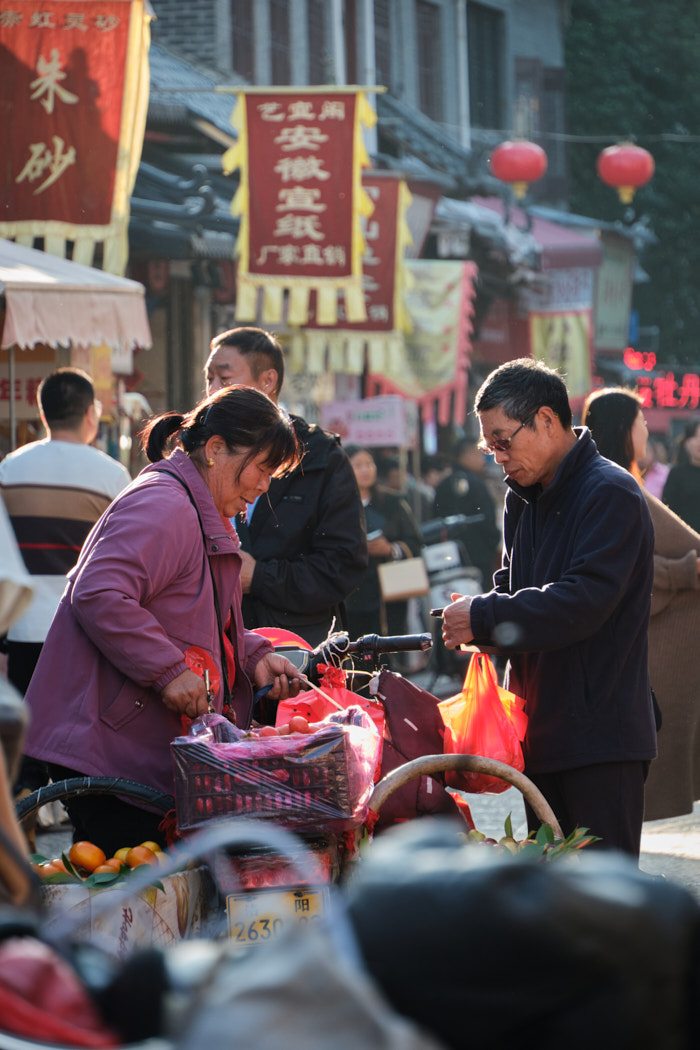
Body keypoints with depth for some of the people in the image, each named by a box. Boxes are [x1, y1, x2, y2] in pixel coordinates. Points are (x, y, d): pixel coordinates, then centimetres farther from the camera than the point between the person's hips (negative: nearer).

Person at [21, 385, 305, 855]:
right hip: (104, 746, -11)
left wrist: (253, 656, 12)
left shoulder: (204, 515, 21)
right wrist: (170, 671, -27)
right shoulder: (162, 507, -16)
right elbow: (99, 595, -28)